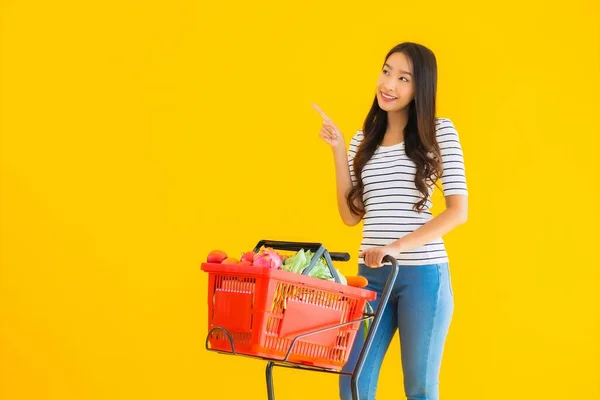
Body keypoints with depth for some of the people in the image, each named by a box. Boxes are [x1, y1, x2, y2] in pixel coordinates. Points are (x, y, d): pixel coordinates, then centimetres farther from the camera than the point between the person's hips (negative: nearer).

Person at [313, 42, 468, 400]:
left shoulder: (440, 131, -2)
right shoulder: (365, 139, 12)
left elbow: (459, 211, -8)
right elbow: (351, 215, 10)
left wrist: (399, 246, -16)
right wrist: (339, 150, 4)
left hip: (423, 274, -4)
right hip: (371, 274, 4)